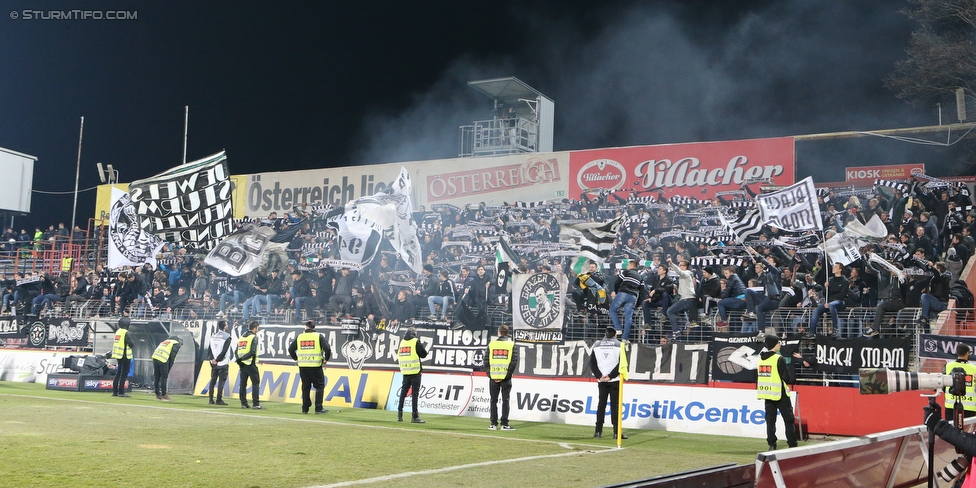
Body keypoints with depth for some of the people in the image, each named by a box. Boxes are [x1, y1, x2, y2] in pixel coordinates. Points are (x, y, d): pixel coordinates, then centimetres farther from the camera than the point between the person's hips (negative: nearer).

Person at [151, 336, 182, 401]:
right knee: (164, 377, 3)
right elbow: (172, 357, 0)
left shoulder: (165, 341, 33)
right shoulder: (176, 344, 12)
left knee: (156, 377, 12)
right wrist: (169, 368, 4)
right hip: (163, 360, -7)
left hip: (155, 357, 7)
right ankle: (163, 395, 6)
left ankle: (157, 395, 19)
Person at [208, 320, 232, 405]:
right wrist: (217, 360, -11)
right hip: (223, 363, -6)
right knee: (221, 381, -2)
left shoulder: (213, 336, 8)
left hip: (213, 363, 6)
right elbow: (224, 351, -17)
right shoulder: (226, 337, -10)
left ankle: (211, 400, 11)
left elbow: (209, 349, 2)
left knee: (213, 381, 10)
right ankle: (219, 400, -4)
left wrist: (212, 359, -5)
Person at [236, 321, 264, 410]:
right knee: (256, 383, -4)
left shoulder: (241, 337, 14)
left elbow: (237, 351, 12)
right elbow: (252, 352, -18)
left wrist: (240, 360, 8)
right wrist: (241, 359, -14)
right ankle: (256, 404, -9)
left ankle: (243, 403, 13)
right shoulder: (253, 337, -8)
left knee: (243, 383, 11)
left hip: (242, 364, 7)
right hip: (250, 364, -7)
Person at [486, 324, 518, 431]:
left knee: (493, 401, 8)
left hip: (493, 377, 1)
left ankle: (493, 424, 8)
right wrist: (508, 375, -7)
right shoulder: (511, 344, 0)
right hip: (506, 377, -1)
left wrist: (490, 374, -1)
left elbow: (486, 360, -1)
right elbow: (514, 361, -8)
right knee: (505, 401, 3)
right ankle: (504, 424, 0)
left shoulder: (491, 344, 4)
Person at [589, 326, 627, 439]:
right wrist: (611, 376, -7)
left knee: (601, 405, 7)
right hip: (615, 381, -3)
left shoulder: (597, 344, 7)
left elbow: (592, 363, 3)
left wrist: (599, 376, -1)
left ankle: (598, 431, 5)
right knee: (615, 405, -1)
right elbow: (621, 364, -9)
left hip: (601, 380, 3)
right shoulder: (619, 345, -1)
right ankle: (616, 432, -4)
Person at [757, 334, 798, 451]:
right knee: (788, 420, 4)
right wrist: (791, 378, 8)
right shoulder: (779, 359, -13)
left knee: (770, 420, 8)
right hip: (780, 394, -6)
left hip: (767, 393, 6)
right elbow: (788, 378, -12)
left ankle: (771, 445, 4)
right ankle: (792, 445, 4)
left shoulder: (761, 358, 7)